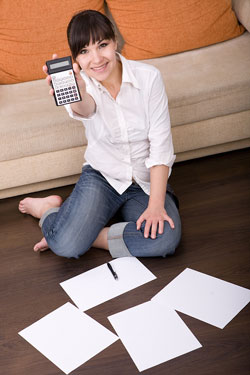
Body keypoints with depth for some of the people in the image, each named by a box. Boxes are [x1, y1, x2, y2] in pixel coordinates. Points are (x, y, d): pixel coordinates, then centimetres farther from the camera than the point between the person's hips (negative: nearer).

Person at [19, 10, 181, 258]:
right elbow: (85, 108, -38)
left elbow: (161, 145, -14)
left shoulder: (148, 77, -13)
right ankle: (50, 208, 14)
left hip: (147, 182, 1)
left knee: (166, 239, -29)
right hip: (101, 176, 0)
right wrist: (77, 96, -64)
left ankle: (87, 235, -7)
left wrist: (156, 204, -22)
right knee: (65, 245, -22)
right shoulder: (81, 83, -11)